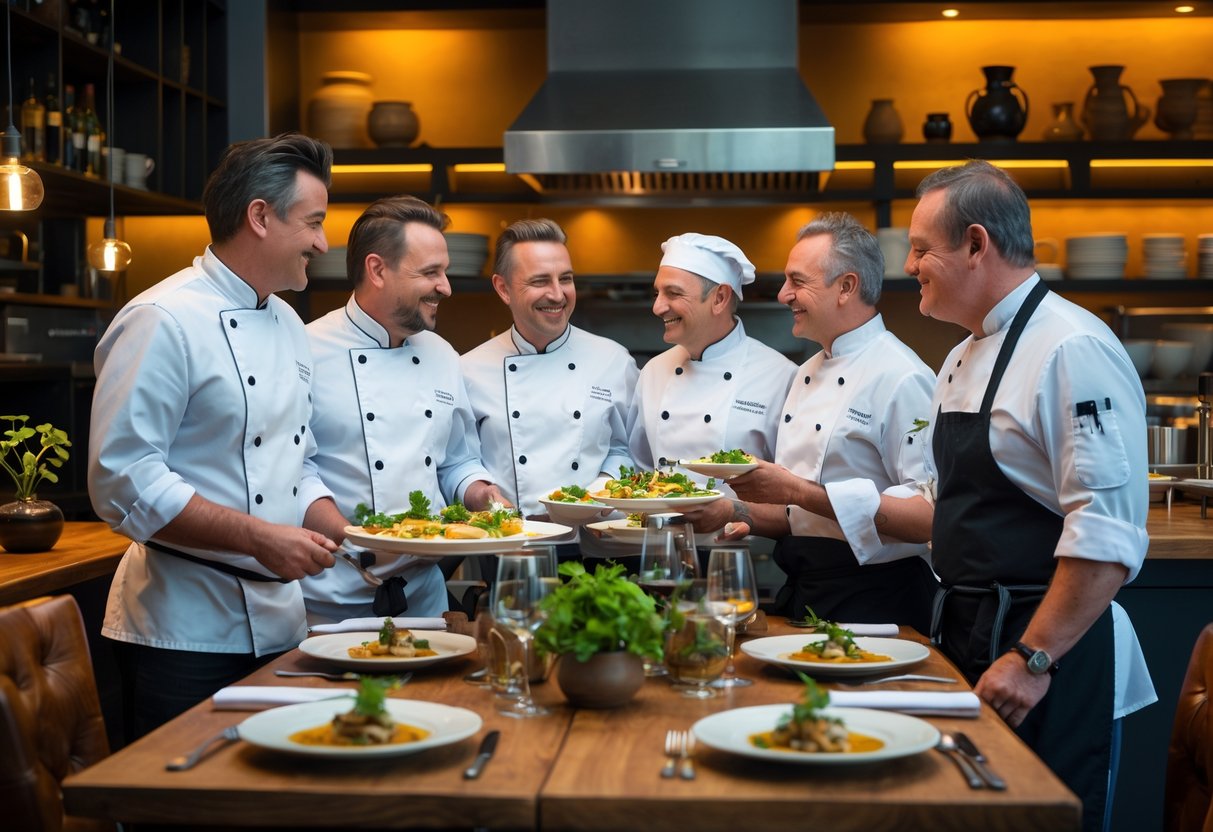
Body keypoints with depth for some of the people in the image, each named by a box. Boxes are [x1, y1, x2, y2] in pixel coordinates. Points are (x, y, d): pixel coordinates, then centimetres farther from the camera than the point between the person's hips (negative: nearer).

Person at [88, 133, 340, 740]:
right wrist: (256, 536, -23)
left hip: (277, 625, 8)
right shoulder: (164, 322, -15)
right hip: (185, 633, -8)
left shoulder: (288, 324, 13)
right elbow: (121, 483, -21)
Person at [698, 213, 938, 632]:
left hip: (872, 600, -8)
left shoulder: (901, 378, -15)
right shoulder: (808, 373, 14)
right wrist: (736, 511, 1)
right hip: (801, 594, 8)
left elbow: (928, 514, -24)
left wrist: (797, 492, -23)